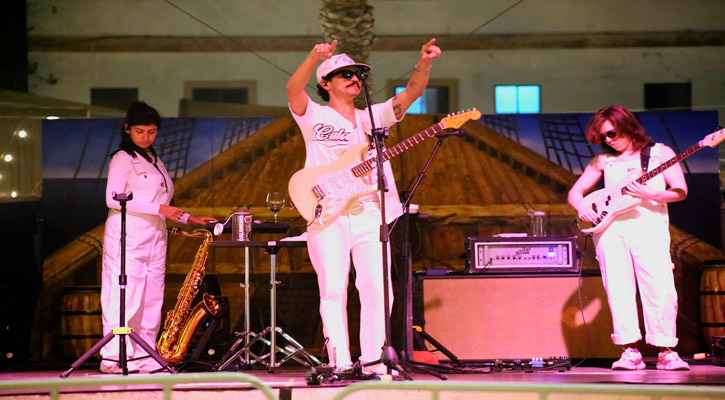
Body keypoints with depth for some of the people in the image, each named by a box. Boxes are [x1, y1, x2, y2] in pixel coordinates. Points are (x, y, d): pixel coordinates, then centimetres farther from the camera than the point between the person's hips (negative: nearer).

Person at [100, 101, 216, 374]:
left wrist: (187, 218, 13)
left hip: (154, 238, 8)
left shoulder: (153, 161, 21)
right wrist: (158, 208, -17)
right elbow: (113, 198, -14)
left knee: (152, 299, 3)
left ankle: (146, 359, 4)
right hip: (127, 237, -8)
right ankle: (113, 358, -10)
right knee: (125, 297, -11)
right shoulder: (123, 159, -3)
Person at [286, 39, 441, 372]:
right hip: (327, 217, -3)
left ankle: (373, 362, -2)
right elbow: (293, 89, -11)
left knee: (376, 288, -6)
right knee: (333, 291, -7)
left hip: (369, 215, 3)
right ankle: (340, 365, -7)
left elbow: (412, 92, 9)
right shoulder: (314, 117, 9)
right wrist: (314, 57, -29)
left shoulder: (373, 117, 20)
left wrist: (424, 64, -12)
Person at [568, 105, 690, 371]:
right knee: (618, 289, -7)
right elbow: (575, 192, 20)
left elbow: (680, 191, 1)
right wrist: (582, 206, -3)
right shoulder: (603, 161, 18)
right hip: (609, 226, 3)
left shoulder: (659, 153, 10)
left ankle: (666, 351, -9)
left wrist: (651, 194, -16)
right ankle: (630, 350, -5)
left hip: (648, 226, -3)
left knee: (660, 287, -13)